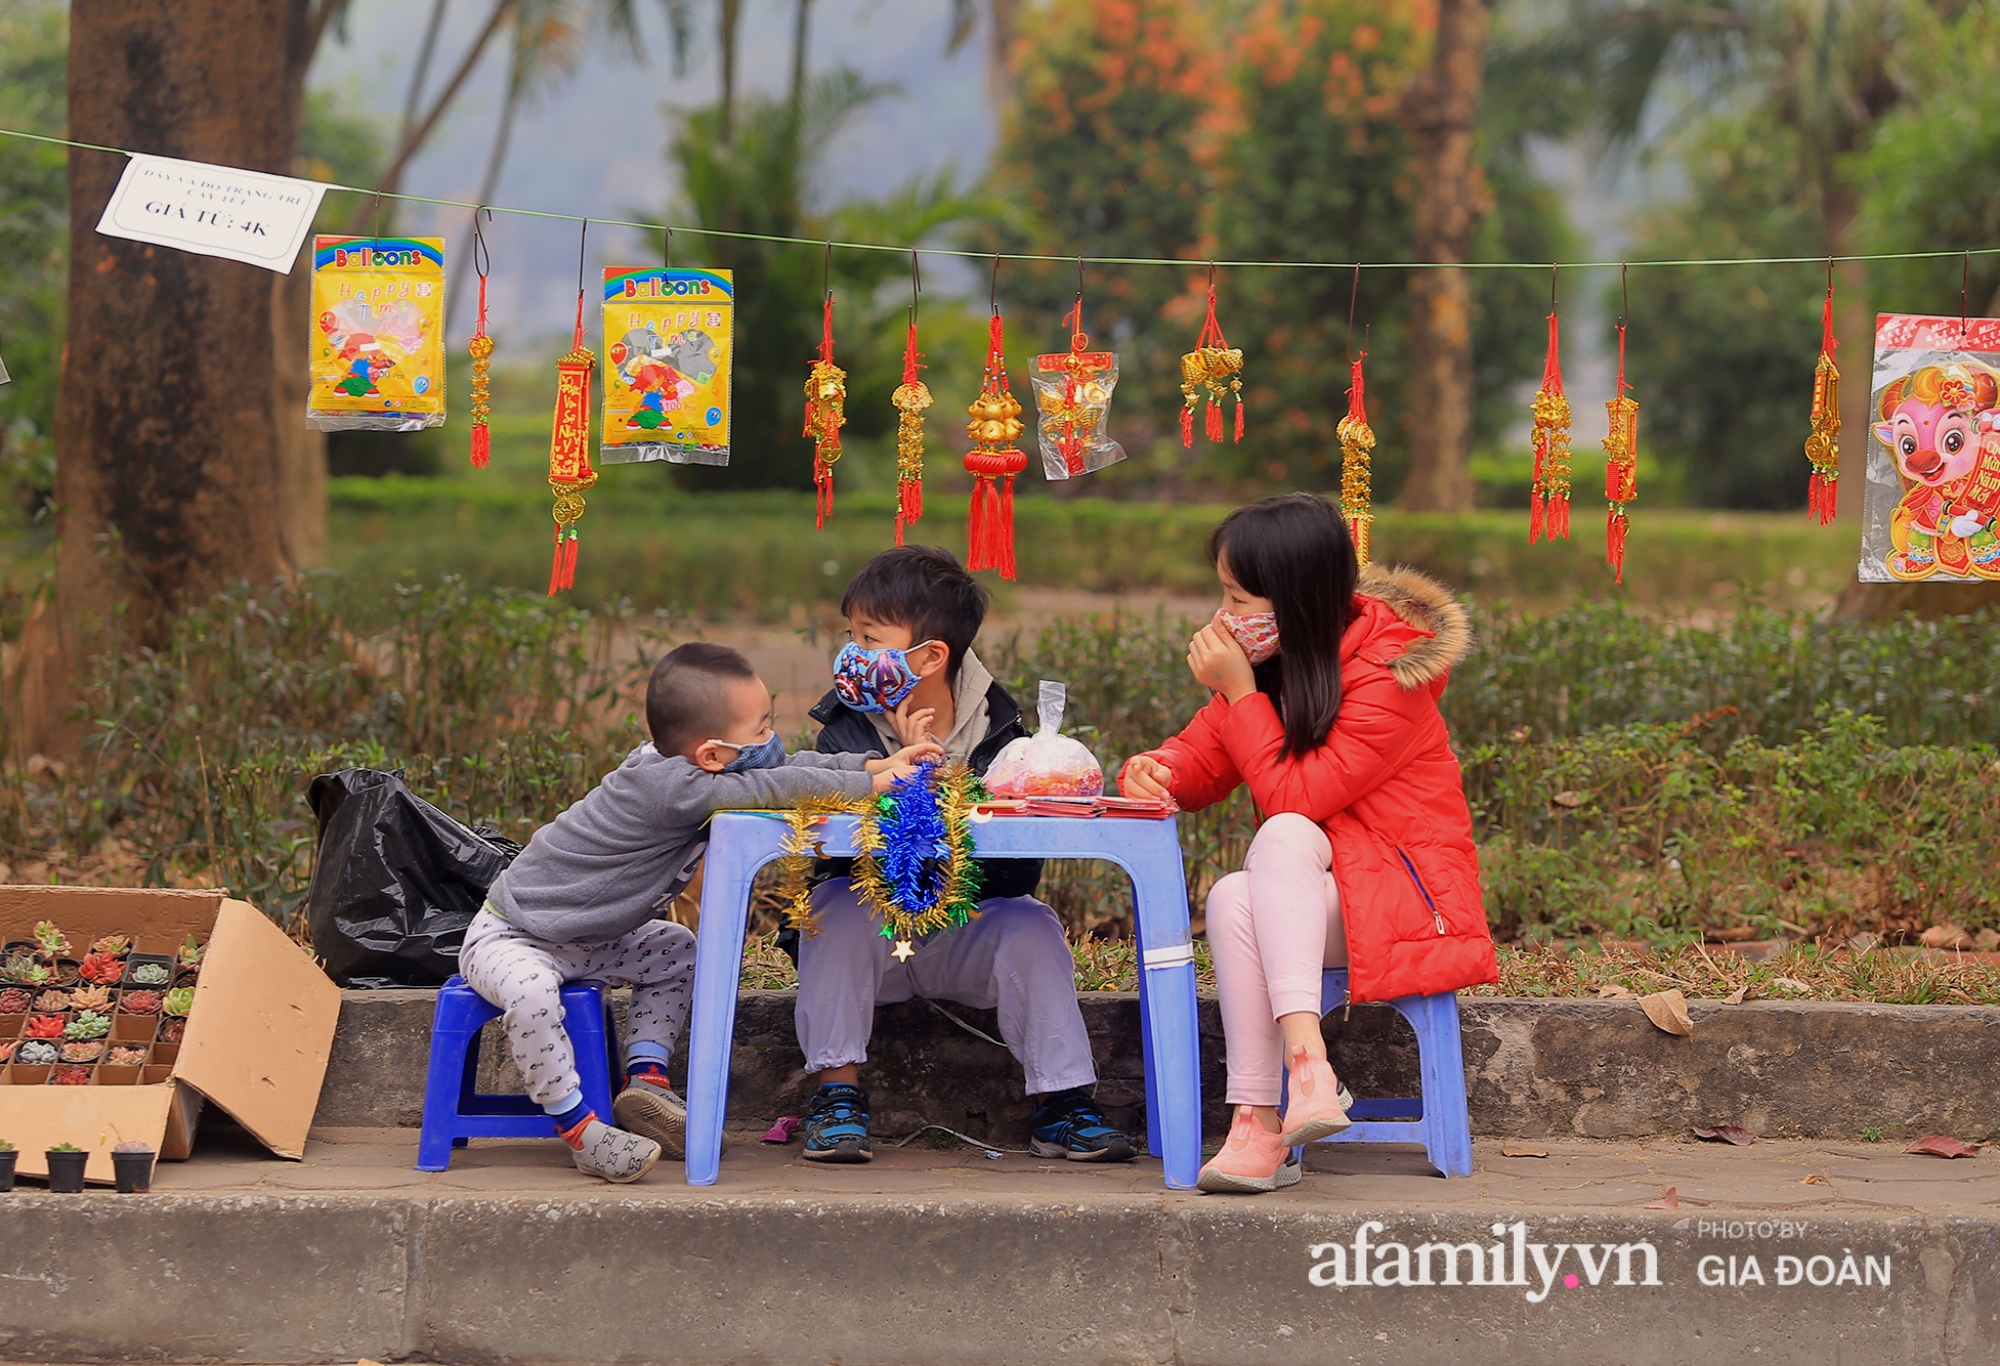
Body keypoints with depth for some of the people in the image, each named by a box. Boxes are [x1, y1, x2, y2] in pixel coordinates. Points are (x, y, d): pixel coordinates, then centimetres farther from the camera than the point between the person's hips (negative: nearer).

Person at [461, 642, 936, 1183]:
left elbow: (781, 767, 6)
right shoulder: (665, 786, -33)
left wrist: (877, 764, -2)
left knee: (676, 951, 15)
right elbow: (777, 788, -36)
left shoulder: (681, 764, -5)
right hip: (508, 936, -10)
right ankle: (579, 1128, -27)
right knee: (533, 991, -37)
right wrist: (869, 785, -26)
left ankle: (646, 1079, 8)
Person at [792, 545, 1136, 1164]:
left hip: (967, 934, 0)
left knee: (1032, 926, -26)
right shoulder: (847, 731, -7)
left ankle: (1061, 1102, -17)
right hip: (873, 935, 0)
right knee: (835, 905, -29)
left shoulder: (997, 729, -8)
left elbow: (1020, 873, -14)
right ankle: (837, 1093, -24)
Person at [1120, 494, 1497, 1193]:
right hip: (1305, 901, 6)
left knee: (1284, 835, -34)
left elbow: (1296, 796, -21)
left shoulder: (1388, 675, -17)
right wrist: (1154, 772, -13)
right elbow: (1200, 763, 10)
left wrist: (1238, 692, -20)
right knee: (1233, 901, -28)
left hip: (1408, 898, -6)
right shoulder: (1272, 662, 5)